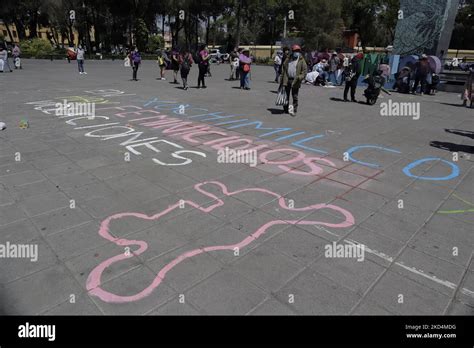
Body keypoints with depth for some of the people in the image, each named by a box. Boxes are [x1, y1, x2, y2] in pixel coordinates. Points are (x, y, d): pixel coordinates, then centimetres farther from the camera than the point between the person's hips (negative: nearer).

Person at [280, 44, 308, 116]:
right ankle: (286, 109, 24)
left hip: (295, 81, -4)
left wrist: (299, 78, -20)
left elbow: (304, 71, -5)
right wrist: (282, 80, 5)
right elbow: (283, 70, 11)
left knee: (295, 97, 1)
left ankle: (294, 110, 6)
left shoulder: (301, 60, 0)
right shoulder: (288, 59, 11)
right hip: (287, 80, 4)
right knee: (286, 96, 11)